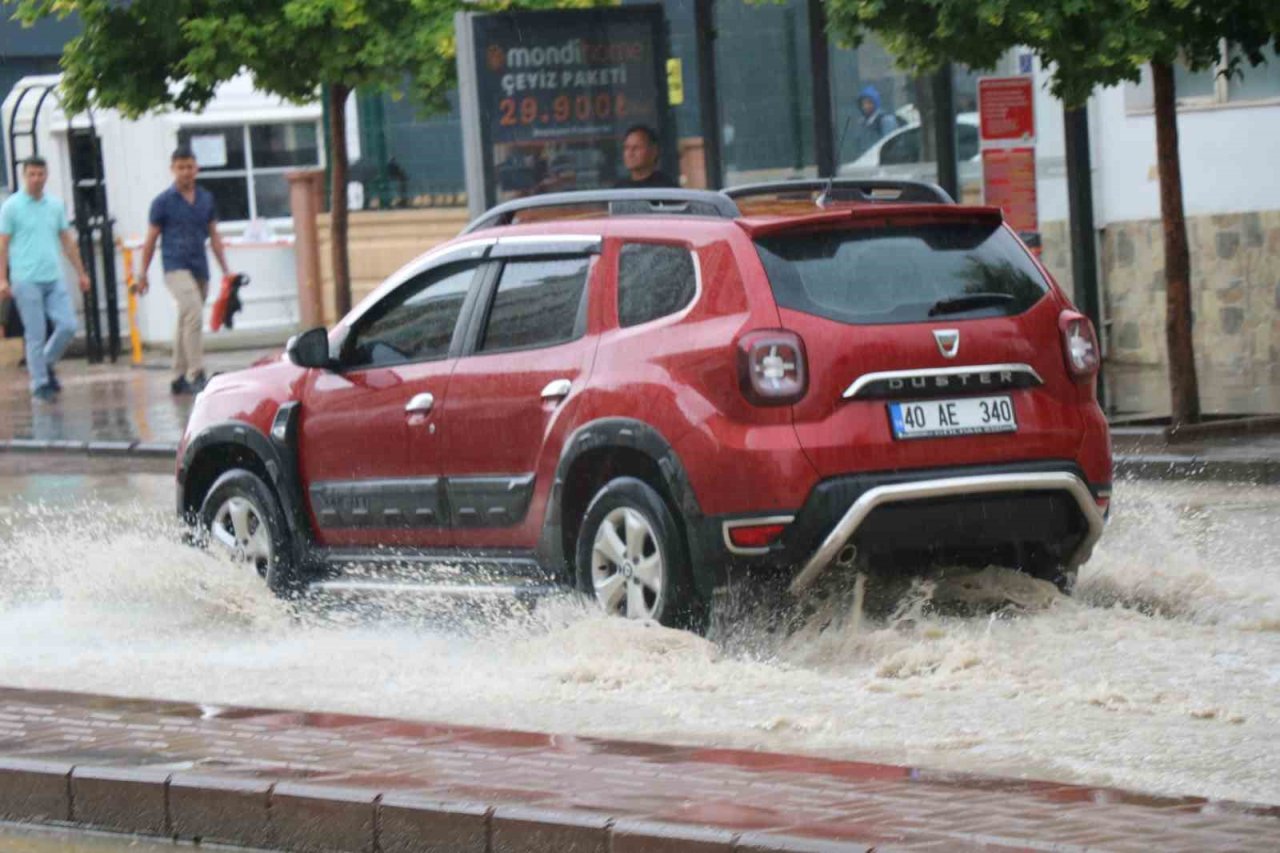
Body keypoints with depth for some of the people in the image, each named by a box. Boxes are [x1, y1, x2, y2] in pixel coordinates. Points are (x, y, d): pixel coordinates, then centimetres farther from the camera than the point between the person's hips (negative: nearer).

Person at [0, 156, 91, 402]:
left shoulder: (56, 205, 11)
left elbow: (68, 241, 17)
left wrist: (81, 273, 14)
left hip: (54, 279, 4)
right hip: (26, 280, -4)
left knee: (68, 325, -4)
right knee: (36, 334, -3)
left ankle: (46, 364, 19)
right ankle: (40, 384, 5)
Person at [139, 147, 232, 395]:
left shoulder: (206, 199, 11)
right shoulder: (163, 202, -1)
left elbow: (214, 236, 17)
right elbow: (151, 239, 4)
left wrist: (225, 269, 13)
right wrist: (143, 274, 4)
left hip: (200, 269, 5)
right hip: (176, 267, -5)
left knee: (186, 323, 13)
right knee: (193, 314, -22)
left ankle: (179, 378, 22)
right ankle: (196, 375, -24)